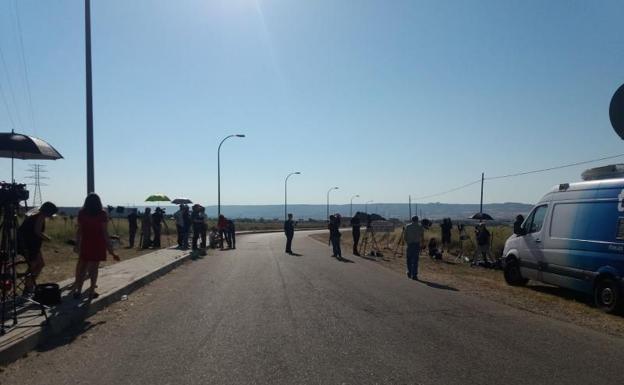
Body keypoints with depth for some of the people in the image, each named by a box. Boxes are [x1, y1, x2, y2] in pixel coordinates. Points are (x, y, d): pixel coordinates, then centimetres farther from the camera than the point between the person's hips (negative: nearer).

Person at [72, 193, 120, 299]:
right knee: (94, 267, 4)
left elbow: (79, 231, 1)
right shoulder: (102, 214, -6)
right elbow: (105, 232, -7)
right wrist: (110, 249, -3)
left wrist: (77, 244, 10)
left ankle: (78, 289, 11)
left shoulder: (82, 213, 0)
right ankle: (92, 291, 7)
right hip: (98, 244, -2)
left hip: (85, 243, 2)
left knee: (82, 267, 11)